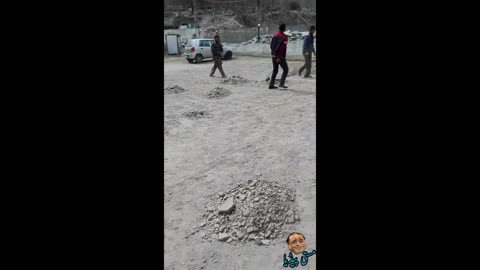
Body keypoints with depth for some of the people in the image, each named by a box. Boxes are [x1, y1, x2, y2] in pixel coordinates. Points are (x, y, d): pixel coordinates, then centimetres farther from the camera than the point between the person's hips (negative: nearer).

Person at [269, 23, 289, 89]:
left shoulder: (274, 36, 7)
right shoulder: (285, 37, -10)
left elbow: (271, 46, 9)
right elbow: (283, 48, -18)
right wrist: (279, 57, -19)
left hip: (273, 56, 6)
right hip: (280, 57, -6)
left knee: (275, 70, 14)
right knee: (285, 69, 6)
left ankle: (271, 85, 10)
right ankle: (281, 83, -3)